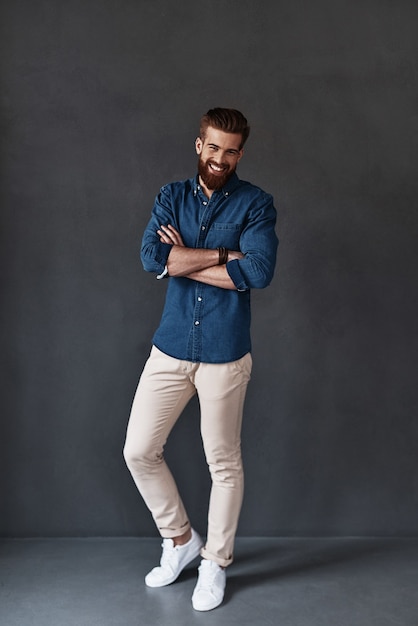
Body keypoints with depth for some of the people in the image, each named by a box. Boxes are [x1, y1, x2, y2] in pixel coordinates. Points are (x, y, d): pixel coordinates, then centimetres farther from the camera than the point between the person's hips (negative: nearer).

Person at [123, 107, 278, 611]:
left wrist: (182, 261, -13)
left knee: (224, 463, 8)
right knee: (138, 451, 7)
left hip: (224, 352, -3)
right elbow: (151, 257, -11)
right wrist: (224, 255, -15)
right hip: (170, 348, 4)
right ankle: (180, 539, 31)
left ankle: (216, 562, 30)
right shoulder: (171, 197, 6)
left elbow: (259, 271, -19)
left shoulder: (255, 203, -3)